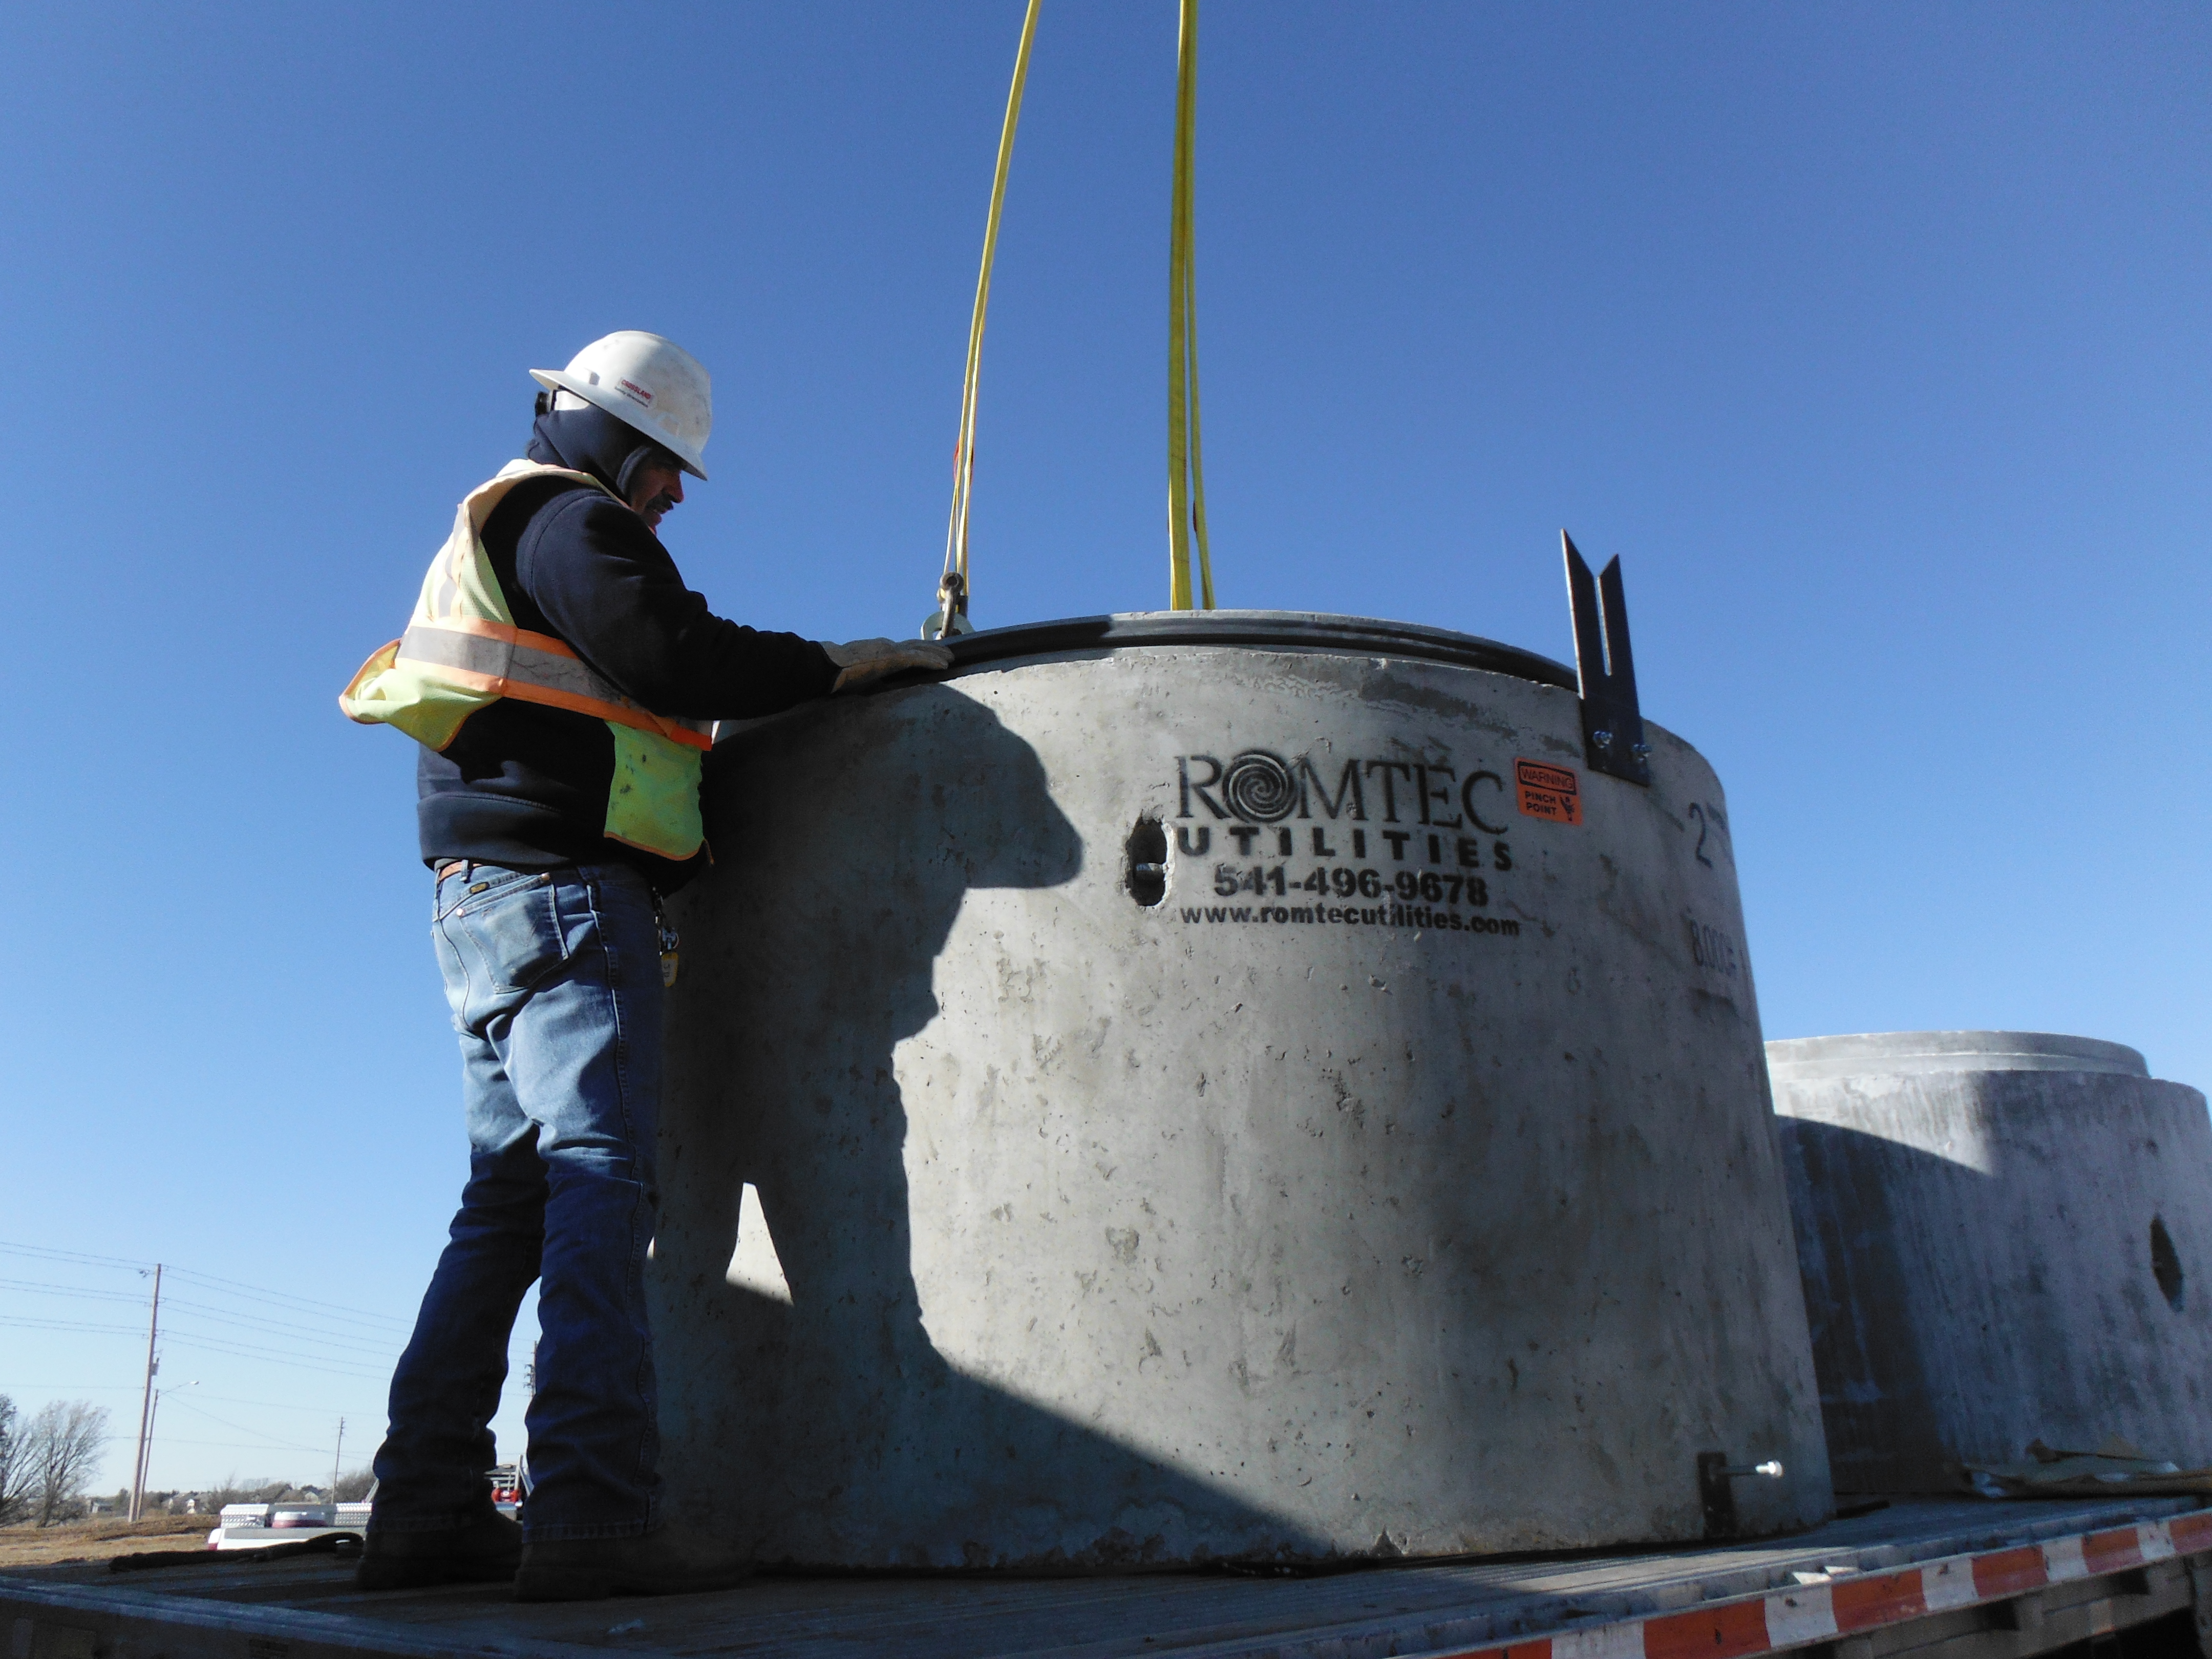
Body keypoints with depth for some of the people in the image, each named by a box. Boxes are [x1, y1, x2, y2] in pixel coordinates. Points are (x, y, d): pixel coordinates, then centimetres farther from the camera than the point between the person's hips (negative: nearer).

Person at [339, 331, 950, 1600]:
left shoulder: (496, 536, 30)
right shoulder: (574, 522, -2)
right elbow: (675, 658, -16)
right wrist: (838, 664, -7)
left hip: (483, 904, 10)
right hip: (566, 890, -10)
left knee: (509, 1199, 7)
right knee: (600, 1181, -15)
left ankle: (429, 1508, 7)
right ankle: (594, 1515, -20)